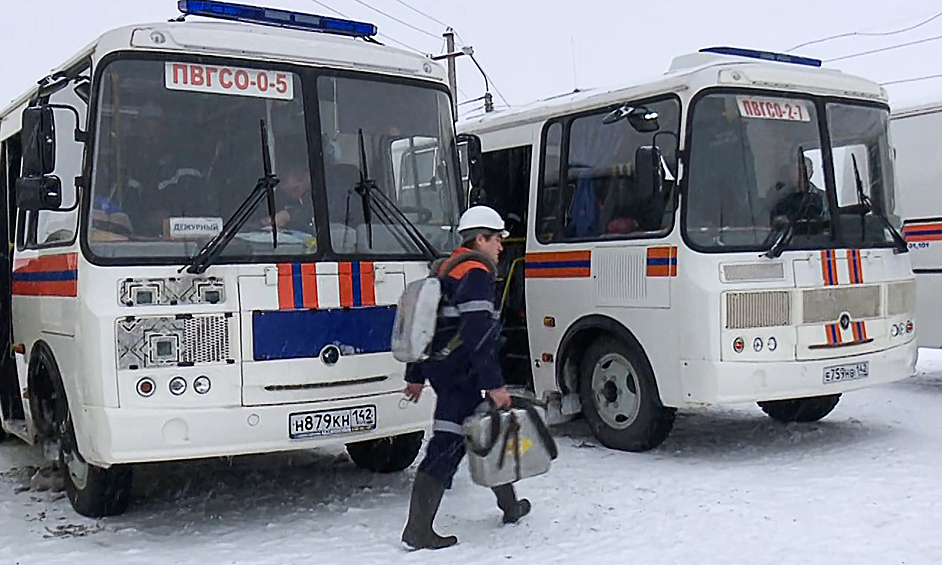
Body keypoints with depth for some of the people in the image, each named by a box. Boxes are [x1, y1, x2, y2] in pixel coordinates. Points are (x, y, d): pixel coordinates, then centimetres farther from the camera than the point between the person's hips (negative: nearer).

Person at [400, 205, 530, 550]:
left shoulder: (446, 270, 17)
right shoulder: (477, 274, -13)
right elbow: (478, 336, -21)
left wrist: (416, 375, 24)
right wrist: (494, 384, -20)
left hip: (439, 365, 10)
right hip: (461, 373, -10)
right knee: (447, 445, -7)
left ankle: (509, 506, 34)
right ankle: (418, 531, -5)